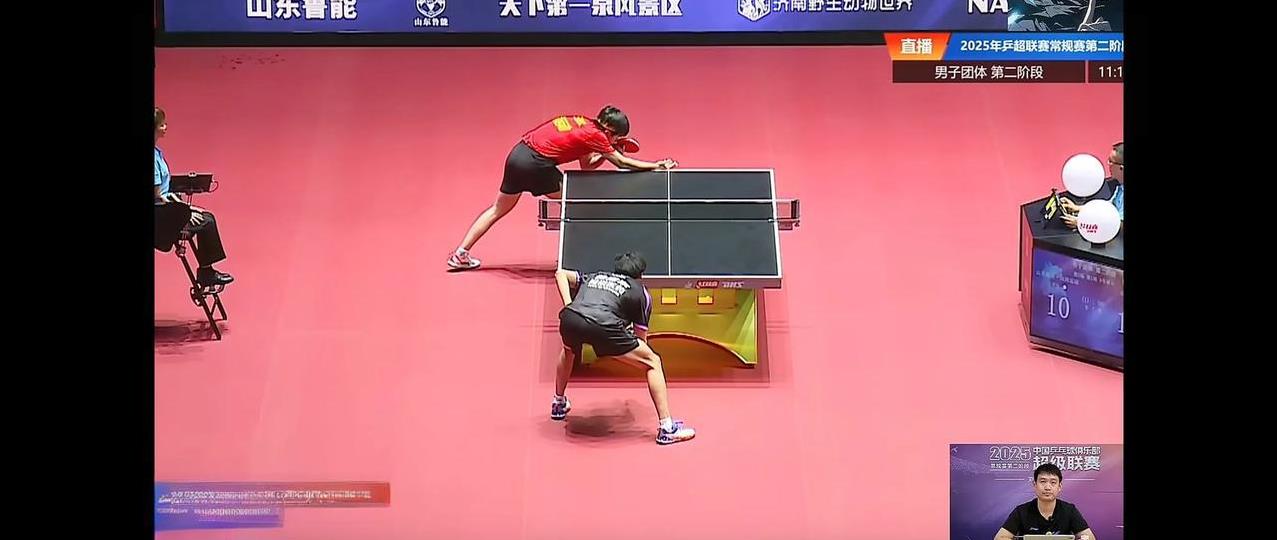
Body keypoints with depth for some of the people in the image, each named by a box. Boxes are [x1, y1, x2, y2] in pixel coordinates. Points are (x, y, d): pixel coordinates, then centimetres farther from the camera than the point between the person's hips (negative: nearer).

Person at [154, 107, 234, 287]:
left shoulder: (157, 152, 10)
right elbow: (157, 195, -21)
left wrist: (183, 206, 9)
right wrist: (185, 211, -12)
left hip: (162, 207, 10)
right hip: (158, 212, -10)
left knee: (207, 217, 8)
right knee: (205, 223, -10)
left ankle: (207, 271, 10)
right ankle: (205, 273, 0)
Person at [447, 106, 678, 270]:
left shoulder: (582, 122, 16)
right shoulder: (594, 135, -8)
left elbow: (586, 165, 22)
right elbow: (622, 163, -3)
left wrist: (607, 152, 12)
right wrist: (657, 165, 3)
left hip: (517, 153, 8)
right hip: (535, 162, -8)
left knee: (499, 208, 18)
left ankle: (460, 253, 19)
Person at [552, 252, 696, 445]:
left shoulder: (594, 276, 37)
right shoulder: (641, 292, 26)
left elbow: (560, 274, 31)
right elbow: (641, 338, 24)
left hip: (569, 319, 5)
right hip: (603, 326, -5)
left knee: (569, 349, 43)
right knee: (653, 362, 12)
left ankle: (559, 405, 54)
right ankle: (666, 428, 6)